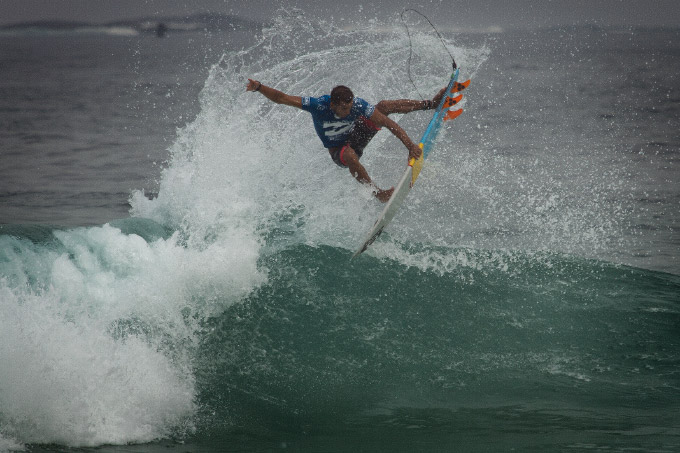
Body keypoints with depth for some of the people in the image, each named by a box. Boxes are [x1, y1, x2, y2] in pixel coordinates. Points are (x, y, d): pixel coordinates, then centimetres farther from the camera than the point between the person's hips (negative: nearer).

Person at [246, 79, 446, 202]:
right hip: (338, 149, -3)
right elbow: (281, 98, -33)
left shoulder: (357, 105, -29)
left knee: (384, 106, -13)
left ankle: (431, 104, 1)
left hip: (356, 134, 3)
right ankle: (377, 192, -27)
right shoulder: (318, 105, -33)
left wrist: (410, 145, -37)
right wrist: (259, 87, -49)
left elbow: (389, 124, -29)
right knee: (351, 157, -40)